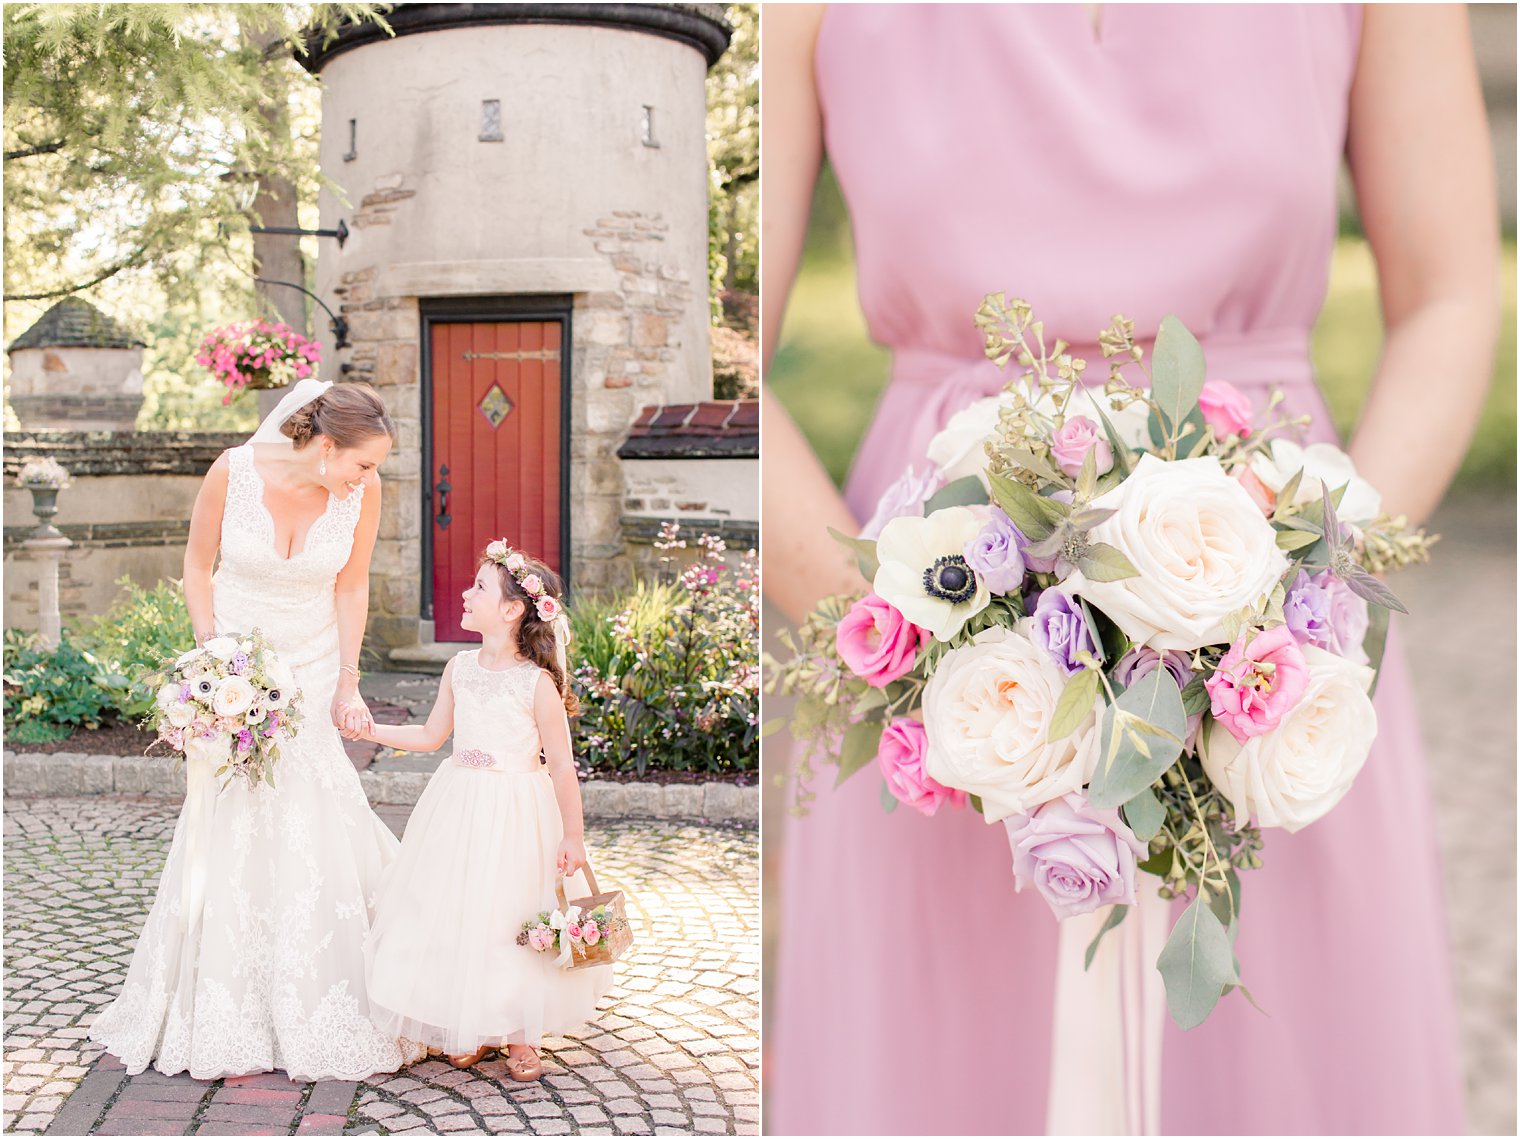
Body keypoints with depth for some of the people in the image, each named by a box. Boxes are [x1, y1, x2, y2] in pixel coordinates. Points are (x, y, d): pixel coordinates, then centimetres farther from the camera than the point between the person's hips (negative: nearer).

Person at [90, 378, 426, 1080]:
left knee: (310, 831, -2)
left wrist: (348, 686, -5)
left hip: (311, 672, 1)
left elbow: (352, 589, -1)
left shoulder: (362, 492, -13)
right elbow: (197, 566, -3)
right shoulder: (234, 471, -18)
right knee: (227, 831, 0)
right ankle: (219, 1017, 16)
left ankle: (312, 1015, 15)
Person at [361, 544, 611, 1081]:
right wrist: (371, 729, 6)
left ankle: (520, 1036, 23)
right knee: (457, 915, 8)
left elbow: (561, 765, -10)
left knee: (512, 919, 4)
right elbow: (432, 735, 14)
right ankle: (472, 1028, 25)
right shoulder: (460, 668, 1)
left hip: (517, 814, -5)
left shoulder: (537, 683, -14)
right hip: (460, 808, 5)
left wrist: (572, 837, -10)